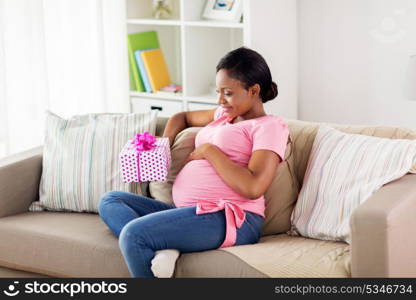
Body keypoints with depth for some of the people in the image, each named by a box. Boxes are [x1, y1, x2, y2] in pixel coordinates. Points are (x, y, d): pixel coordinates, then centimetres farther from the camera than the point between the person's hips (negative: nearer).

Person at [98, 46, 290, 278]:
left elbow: (253, 187, -17)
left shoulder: (270, 126, -1)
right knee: (110, 201, 2)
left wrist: (209, 150, -7)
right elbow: (182, 118, 42)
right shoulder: (224, 115, 25)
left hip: (230, 219, -10)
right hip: (189, 212, 10)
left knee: (133, 233, -27)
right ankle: (164, 249, -22)